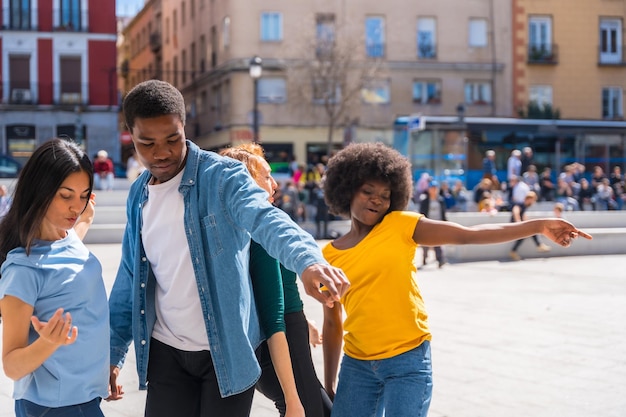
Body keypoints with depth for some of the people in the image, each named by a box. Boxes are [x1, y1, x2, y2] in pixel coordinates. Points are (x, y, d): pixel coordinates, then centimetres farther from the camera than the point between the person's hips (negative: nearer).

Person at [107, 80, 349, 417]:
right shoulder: (138, 196, 4)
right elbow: (130, 278, 12)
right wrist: (113, 350, 12)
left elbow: (266, 220, -34)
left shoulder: (222, 176, -14)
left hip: (226, 350, -4)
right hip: (165, 352, 5)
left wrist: (307, 260, -54)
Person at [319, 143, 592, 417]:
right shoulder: (328, 256, 5)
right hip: (356, 365, 3)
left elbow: (469, 235, -8)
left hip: (408, 361, -3)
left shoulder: (399, 226, -2)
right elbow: (332, 324, 11)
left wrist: (537, 226, -15)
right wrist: (329, 387, 13)